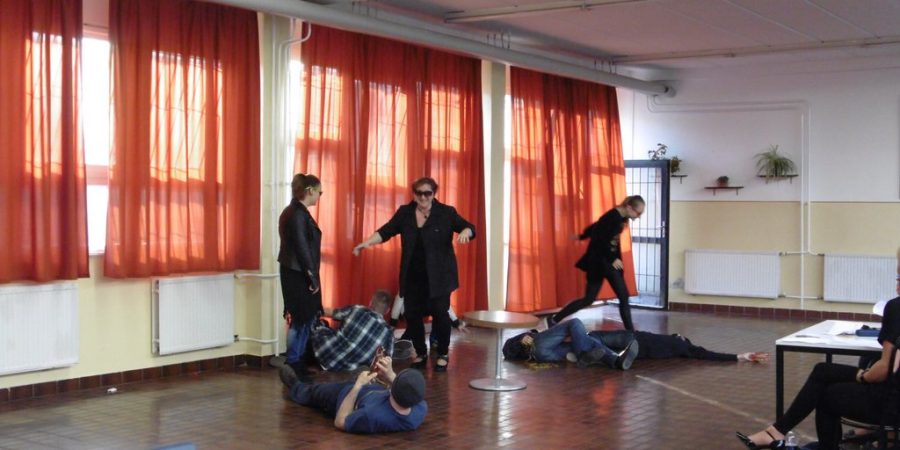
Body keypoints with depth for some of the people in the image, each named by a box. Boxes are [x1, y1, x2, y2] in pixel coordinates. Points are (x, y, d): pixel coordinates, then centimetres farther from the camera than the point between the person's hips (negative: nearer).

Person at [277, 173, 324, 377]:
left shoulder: (293, 212, 14)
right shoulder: (298, 214, -17)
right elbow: (302, 247, -19)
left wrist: (311, 276, 16)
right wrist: (312, 277, -15)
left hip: (295, 273, 10)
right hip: (299, 274, -10)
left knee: (305, 318, 14)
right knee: (301, 319, -3)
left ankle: (296, 362, 20)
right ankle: (293, 364, 4)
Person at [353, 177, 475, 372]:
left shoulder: (446, 212, -4)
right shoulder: (404, 213, 5)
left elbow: (469, 227, -6)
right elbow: (386, 231, 3)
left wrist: (465, 232, -30)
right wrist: (367, 242, -11)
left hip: (438, 275, -3)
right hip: (412, 275, 3)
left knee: (440, 313, -5)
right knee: (412, 314, 5)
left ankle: (443, 354, 14)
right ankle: (420, 353, 24)